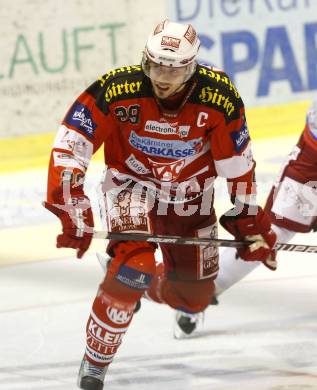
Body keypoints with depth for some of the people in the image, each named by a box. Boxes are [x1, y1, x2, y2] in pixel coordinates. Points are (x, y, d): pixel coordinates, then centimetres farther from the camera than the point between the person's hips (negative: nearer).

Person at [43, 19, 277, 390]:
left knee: (195, 292, 9)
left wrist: (249, 221, -3)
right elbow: (68, 147, -23)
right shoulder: (116, 90, -30)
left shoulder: (219, 97, -24)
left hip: (190, 193, 3)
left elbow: (238, 162, -9)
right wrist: (72, 208, -29)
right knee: (134, 266, -28)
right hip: (131, 185, -3)